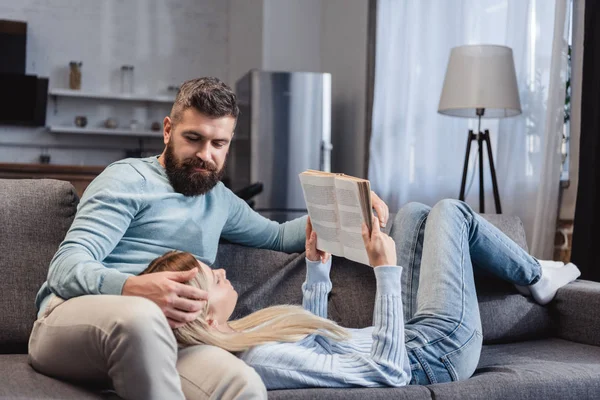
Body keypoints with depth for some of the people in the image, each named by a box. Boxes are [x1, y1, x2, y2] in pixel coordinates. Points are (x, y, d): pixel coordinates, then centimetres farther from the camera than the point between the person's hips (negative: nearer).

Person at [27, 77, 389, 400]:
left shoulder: (220, 198, 24)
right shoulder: (129, 180, 1)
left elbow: (278, 236, 41)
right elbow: (66, 269, -9)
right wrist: (134, 288, -32)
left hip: (158, 336, 4)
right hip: (70, 321, -4)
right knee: (142, 316, -43)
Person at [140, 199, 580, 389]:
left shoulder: (231, 341, -6)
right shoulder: (265, 362, -37)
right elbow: (389, 371, -33)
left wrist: (318, 267, 5)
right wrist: (386, 271, -33)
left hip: (409, 339, 8)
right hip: (436, 354, -8)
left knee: (414, 213, 17)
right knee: (450, 211, 2)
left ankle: (535, 277, 32)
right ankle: (536, 278, 29)